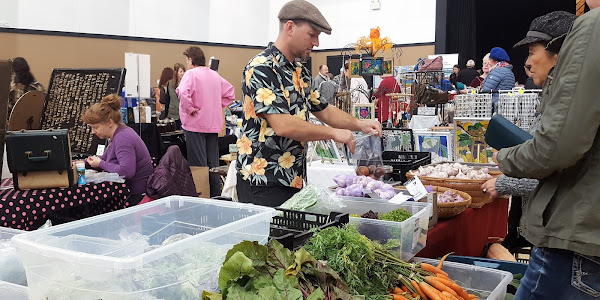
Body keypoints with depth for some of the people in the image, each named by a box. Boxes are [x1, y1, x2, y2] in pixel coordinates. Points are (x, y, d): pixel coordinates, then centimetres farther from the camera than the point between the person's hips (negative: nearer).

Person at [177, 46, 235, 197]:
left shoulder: (191, 74, -10)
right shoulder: (215, 75, 11)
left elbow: (183, 92, -27)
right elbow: (230, 93, 17)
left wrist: (189, 109, -15)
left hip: (196, 124, -6)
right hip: (214, 125, 7)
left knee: (198, 164, -3)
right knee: (213, 163, 12)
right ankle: (216, 195, 18)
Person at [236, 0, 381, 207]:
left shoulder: (301, 73, 14)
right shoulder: (261, 69, -15)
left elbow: (323, 110, 23)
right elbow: (282, 125, -24)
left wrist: (359, 124, 6)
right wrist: (334, 133, -15)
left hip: (294, 180, 8)